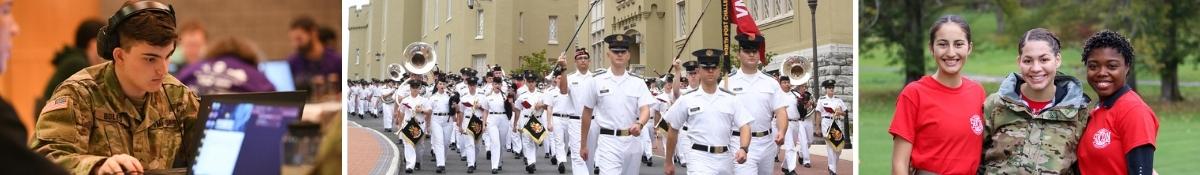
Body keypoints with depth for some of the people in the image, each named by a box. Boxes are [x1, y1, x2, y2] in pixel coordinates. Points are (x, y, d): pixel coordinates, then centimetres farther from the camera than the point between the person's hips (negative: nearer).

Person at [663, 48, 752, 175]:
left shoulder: (731, 98, 5)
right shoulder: (687, 99, 1)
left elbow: (745, 126, 0)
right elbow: (673, 131, 9)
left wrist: (743, 149, -19)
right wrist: (668, 162, 12)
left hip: (725, 158, 3)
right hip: (699, 157, -3)